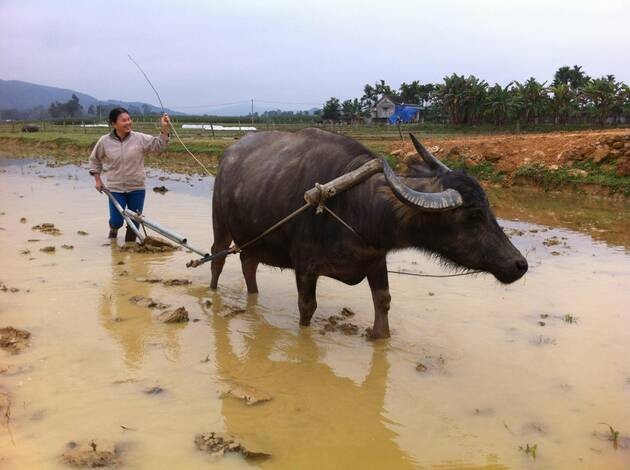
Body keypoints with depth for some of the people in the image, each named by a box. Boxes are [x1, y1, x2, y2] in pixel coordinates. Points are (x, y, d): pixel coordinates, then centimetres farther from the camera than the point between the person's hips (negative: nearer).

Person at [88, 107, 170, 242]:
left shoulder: (140, 139, -6)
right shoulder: (105, 141, -4)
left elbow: (158, 145, -10)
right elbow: (95, 159, 10)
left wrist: (164, 129, -25)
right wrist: (97, 179, 7)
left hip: (137, 188, 1)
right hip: (115, 189, 0)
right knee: (117, 221, 1)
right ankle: (113, 229, 38)